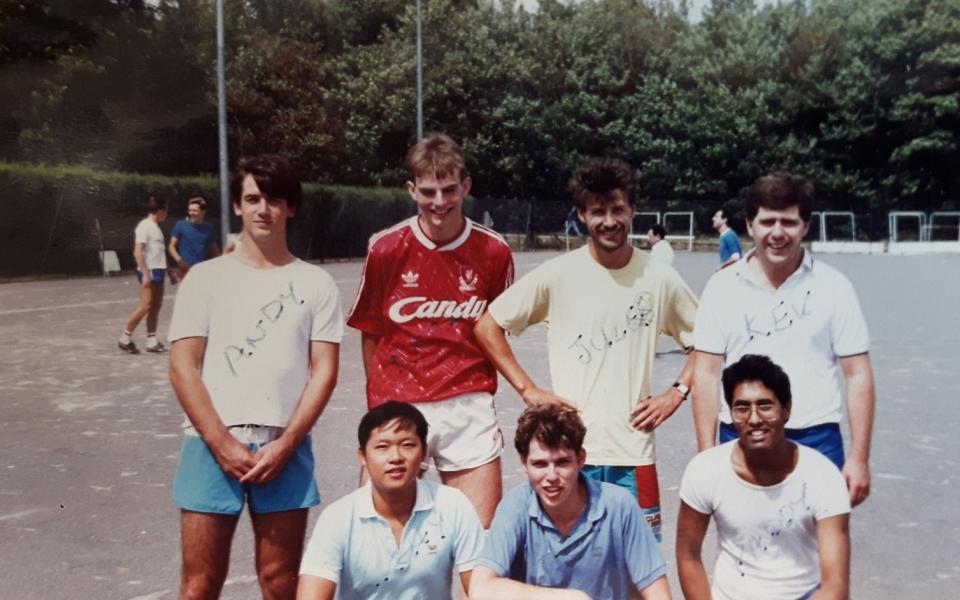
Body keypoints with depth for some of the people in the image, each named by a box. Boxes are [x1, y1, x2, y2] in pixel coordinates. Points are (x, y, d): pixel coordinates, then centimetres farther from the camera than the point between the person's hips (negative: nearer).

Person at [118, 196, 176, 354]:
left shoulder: (155, 227, 18)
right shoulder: (144, 226, -10)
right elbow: (137, 252, -17)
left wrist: (169, 272, 26)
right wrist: (145, 273, -24)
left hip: (158, 270, 9)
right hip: (148, 271, -9)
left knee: (156, 306, 6)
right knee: (146, 305, -11)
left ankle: (152, 341, 8)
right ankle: (125, 338, -1)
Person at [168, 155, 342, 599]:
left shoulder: (315, 283, 6)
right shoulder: (206, 277, 6)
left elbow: (324, 371, 1)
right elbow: (182, 368, 0)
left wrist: (285, 444, -10)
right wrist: (222, 443, -9)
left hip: (284, 447, 0)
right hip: (212, 445, 0)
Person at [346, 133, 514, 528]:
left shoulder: (494, 251, -1)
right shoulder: (386, 248, -4)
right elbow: (370, 333, 5)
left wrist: (476, 395, 8)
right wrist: (379, 401, 5)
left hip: (468, 408, 1)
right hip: (399, 407, 0)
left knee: (482, 533, 2)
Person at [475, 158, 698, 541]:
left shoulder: (659, 278, 0)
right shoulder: (557, 275, -5)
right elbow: (487, 326, 0)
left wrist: (676, 394, 0)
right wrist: (528, 390, -4)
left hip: (634, 451, 1)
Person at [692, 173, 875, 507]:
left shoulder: (833, 287, -1)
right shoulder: (722, 288, 1)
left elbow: (858, 375, 1)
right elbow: (707, 374, 1)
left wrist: (859, 458, -3)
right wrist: (707, 456, -2)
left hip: (816, 441, -1)